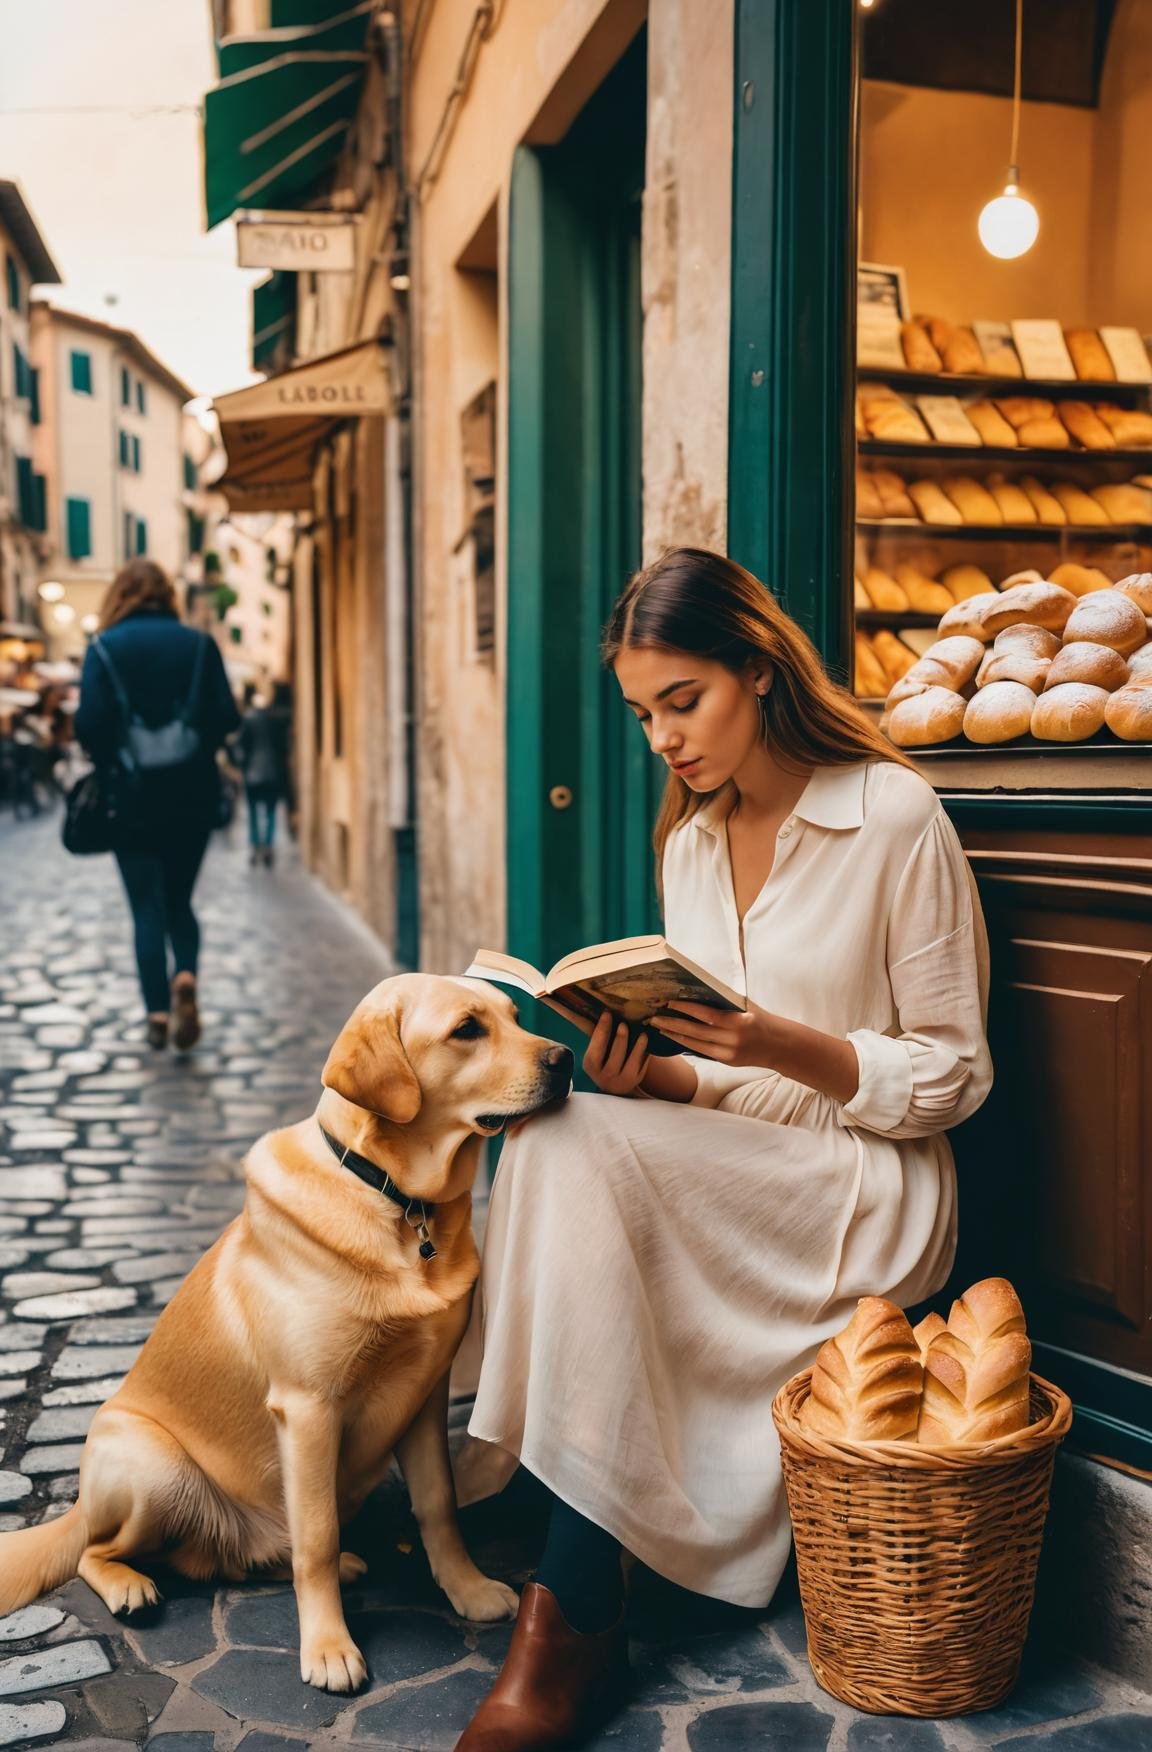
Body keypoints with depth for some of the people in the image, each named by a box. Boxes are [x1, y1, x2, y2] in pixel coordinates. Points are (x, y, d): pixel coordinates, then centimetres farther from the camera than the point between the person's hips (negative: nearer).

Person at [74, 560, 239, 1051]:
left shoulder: (104, 648, -4)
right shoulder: (199, 644, 0)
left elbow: (90, 723, -11)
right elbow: (227, 718, -5)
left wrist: (110, 762, 7)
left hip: (133, 795, -2)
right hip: (193, 791, 2)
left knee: (148, 905, 7)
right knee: (178, 899, 16)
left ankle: (157, 1012, 2)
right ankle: (185, 976, -9)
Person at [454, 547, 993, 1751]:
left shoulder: (895, 817, -8)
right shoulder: (689, 839, 11)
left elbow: (954, 1075, -7)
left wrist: (788, 1048, -22)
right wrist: (654, 1074, -9)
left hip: (870, 1194, -6)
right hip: (726, 1181, 6)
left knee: (581, 1146, -28)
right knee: (572, 1140, -25)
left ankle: (577, 1617, -23)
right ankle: (578, 1619, -19)